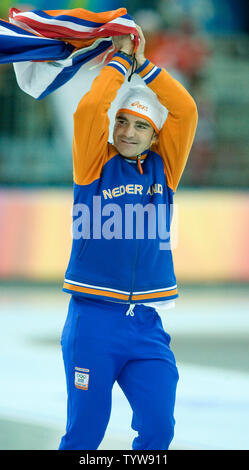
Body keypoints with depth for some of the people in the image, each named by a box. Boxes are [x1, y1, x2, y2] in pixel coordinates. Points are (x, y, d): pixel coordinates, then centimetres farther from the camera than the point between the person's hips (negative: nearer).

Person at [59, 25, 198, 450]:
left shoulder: (162, 169, 11)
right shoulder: (97, 164, 4)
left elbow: (185, 111, 6)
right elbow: (89, 109, -9)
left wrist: (144, 64, 8)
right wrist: (119, 59, 1)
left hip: (147, 324, 3)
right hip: (93, 318, -3)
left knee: (158, 426, -7)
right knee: (84, 432, -2)